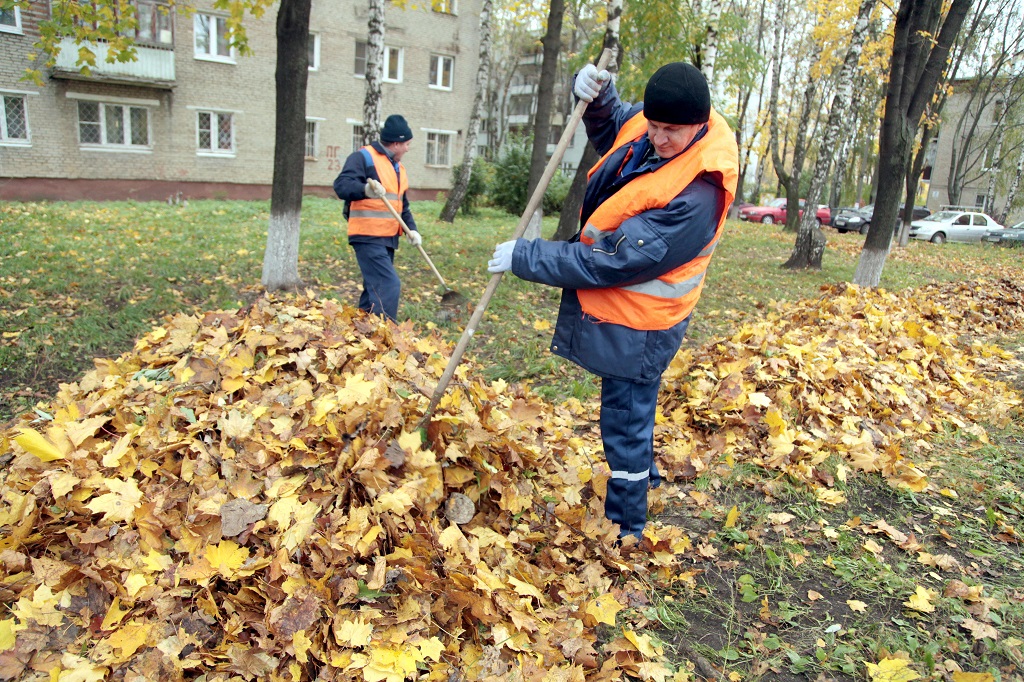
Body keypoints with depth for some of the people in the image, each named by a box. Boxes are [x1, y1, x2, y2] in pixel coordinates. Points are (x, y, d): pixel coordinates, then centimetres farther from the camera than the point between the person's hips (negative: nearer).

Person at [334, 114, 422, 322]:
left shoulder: (399, 168, 20)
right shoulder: (363, 157, -7)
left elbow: (403, 206, 25)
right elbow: (341, 185, -18)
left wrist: (411, 229, 8)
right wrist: (365, 189, -37)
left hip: (388, 239, 9)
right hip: (368, 237, -9)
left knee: (375, 289, 14)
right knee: (389, 285, -17)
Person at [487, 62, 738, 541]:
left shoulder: (695, 197, -31)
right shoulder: (648, 125, -6)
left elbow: (607, 262, -30)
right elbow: (611, 127, 18)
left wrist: (524, 258, -22)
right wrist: (596, 97, -6)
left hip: (634, 325, -9)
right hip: (610, 306, 9)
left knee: (625, 426, 5)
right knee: (628, 414, 29)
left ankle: (625, 529, 25)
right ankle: (644, 475, 54)